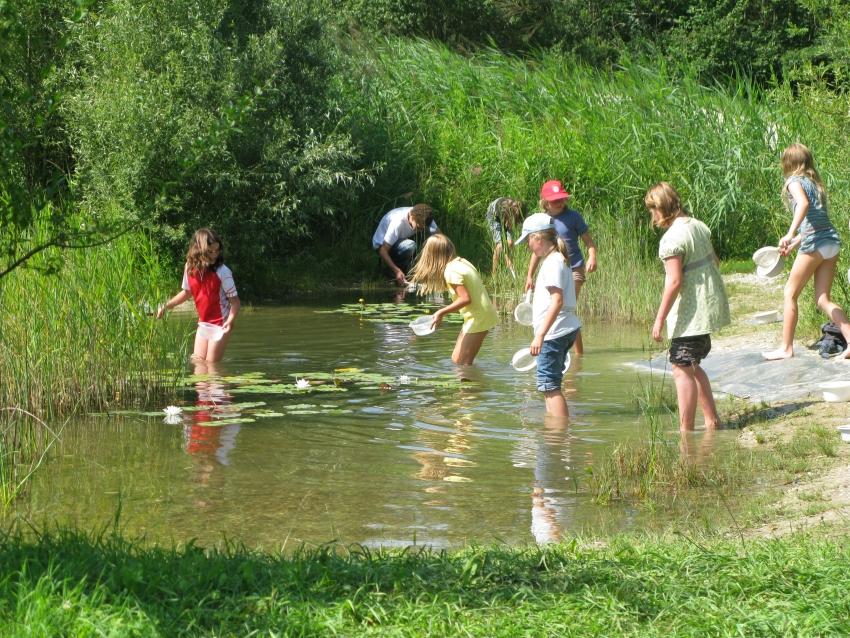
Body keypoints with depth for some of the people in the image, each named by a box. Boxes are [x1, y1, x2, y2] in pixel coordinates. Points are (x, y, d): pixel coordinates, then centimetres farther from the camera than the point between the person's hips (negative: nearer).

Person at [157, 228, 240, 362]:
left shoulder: (222, 272, -18)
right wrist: (166, 306, 11)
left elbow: (235, 301, -16)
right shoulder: (189, 268, -2)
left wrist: (230, 321, -32)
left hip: (220, 323, -6)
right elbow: (187, 292, 16)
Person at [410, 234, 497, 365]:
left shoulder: (450, 271, -18)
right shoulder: (460, 262, 9)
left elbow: (465, 298, -25)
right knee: (457, 359, 14)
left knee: (461, 363, -7)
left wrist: (442, 312, -22)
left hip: (477, 319, -10)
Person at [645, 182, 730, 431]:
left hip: (691, 313, -9)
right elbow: (714, 261, 19)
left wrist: (660, 318, -18)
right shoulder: (699, 226, 8)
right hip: (712, 305, 9)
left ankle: (685, 430, -4)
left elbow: (674, 281, -23)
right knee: (692, 366, 20)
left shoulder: (672, 238, -19)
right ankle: (711, 420, 23)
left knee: (682, 368, -5)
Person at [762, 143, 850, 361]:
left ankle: (786, 348, 8)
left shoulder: (794, 181, -2)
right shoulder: (815, 183, 22)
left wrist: (790, 234, -31)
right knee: (823, 299, 9)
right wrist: (793, 244, 32)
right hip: (832, 242, 7)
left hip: (814, 244, -7)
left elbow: (803, 203, -23)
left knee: (790, 294, 5)